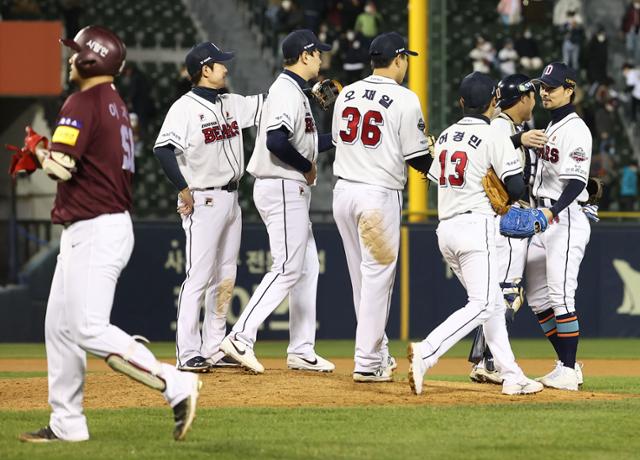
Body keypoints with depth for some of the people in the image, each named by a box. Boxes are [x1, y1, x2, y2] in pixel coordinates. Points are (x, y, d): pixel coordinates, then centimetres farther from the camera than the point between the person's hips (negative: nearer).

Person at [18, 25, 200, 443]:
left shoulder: (82, 104, -15)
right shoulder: (115, 104, 16)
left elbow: (61, 166, -22)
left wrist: (39, 147, -2)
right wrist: (49, 152, 15)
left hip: (94, 231, -10)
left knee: (90, 330, -14)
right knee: (60, 326, 13)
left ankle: (176, 385, -18)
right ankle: (66, 424, 16)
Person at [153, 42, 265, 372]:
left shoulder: (231, 104, 12)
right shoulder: (185, 108, -13)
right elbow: (163, 149, -22)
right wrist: (184, 190, -22)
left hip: (230, 199, 9)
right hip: (202, 202, -8)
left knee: (225, 278, 11)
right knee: (199, 277, -10)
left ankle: (214, 349, 17)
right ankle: (188, 354, -9)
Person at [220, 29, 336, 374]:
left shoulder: (292, 90, 17)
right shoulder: (287, 91, -15)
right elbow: (276, 142, -28)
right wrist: (307, 167, -15)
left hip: (292, 192, 11)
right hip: (282, 189, -11)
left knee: (307, 268, 12)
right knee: (288, 269, -13)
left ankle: (301, 351, 14)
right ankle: (241, 337, -16)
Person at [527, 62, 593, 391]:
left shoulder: (575, 130, -12)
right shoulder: (550, 127, 18)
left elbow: (576, 182, -21)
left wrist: (553, 212, -34)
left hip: (566, 219, -10)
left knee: (561, 296, -13)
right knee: (536, 296, 10)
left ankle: (568, 372, -11)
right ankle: (566, 364, 17)